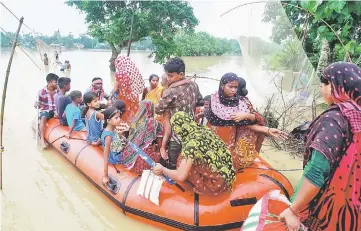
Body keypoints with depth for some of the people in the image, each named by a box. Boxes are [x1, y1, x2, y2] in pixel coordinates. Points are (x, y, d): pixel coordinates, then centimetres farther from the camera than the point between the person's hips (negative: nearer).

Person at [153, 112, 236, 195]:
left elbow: (180, 176, -22)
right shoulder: (204, 130, 1)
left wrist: (163, 170, -4)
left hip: (217, 183, -8)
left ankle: (202, 187, 13)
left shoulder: (191, 143, -22)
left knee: (182, 161, -1)